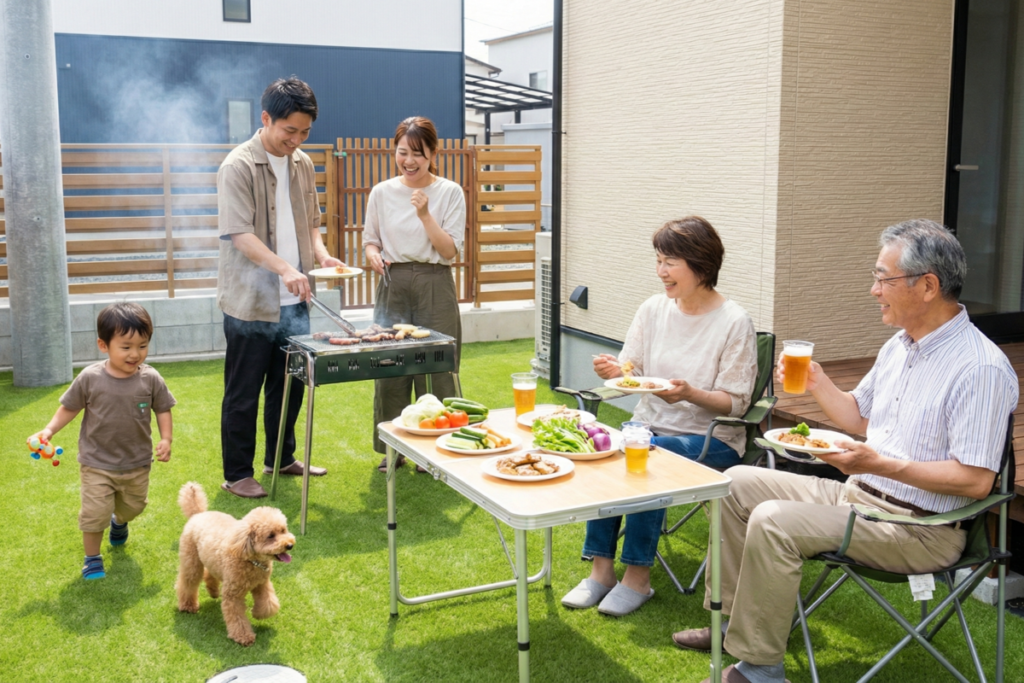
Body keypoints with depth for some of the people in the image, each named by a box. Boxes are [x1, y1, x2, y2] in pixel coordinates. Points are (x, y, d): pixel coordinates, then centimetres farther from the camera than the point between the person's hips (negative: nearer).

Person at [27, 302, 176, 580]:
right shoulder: (90, 378, -17)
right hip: (97, 463, -2)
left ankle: (119, 522, 59)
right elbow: (70, 407, -4)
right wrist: (49, 430, -14)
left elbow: (162, 409, -1)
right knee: (94, 512, -5)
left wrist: (165, 439, -12)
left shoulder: (150, 379, -14)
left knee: (132, 506, 22)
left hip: (137, 464, 2)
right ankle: (92, 558, 19)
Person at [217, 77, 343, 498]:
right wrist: (285, 268, -32)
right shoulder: (239, 166, -12)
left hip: (294, 299, 7)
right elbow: (239, 233, -19)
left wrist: (321, 253, -1)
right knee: (244, 393, 4)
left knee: (289, 384, 18)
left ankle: (282, 458, 34)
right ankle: (237, 474, 16)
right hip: (251, 301, -7)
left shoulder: (302, 164, 10)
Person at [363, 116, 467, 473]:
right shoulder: (381, 193, 5)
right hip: (392, 285, 2)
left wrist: (425, 214, -16)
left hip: (434, 286, -2)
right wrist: (374, 256, -7)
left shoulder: (450, 193, -2)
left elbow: (450, 251, -6)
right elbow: (370, 239, 14)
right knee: (388, 366, 4)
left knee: (436, 367, 0)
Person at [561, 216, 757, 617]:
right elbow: (631, 372, 5)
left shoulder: (734, 322, -9)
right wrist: (614, 372, -18)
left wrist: (691, 394, -28)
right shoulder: (654, 309, 6)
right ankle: (601, 569, -17)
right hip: (648, 425, 5)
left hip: (711, 439, -4)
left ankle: (638, 576, -18)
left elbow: (736, 403, -10)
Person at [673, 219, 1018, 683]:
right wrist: (817, 384, 3)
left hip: (918, 529, -10)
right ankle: (732, 619, 11)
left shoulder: (981, 367, -20)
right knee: (737, 483, 5)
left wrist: (881, 464, -27)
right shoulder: (899, 346, 9)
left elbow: (975, 480, -23)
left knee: (773, 521, -27)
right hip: (856, 495, 10)